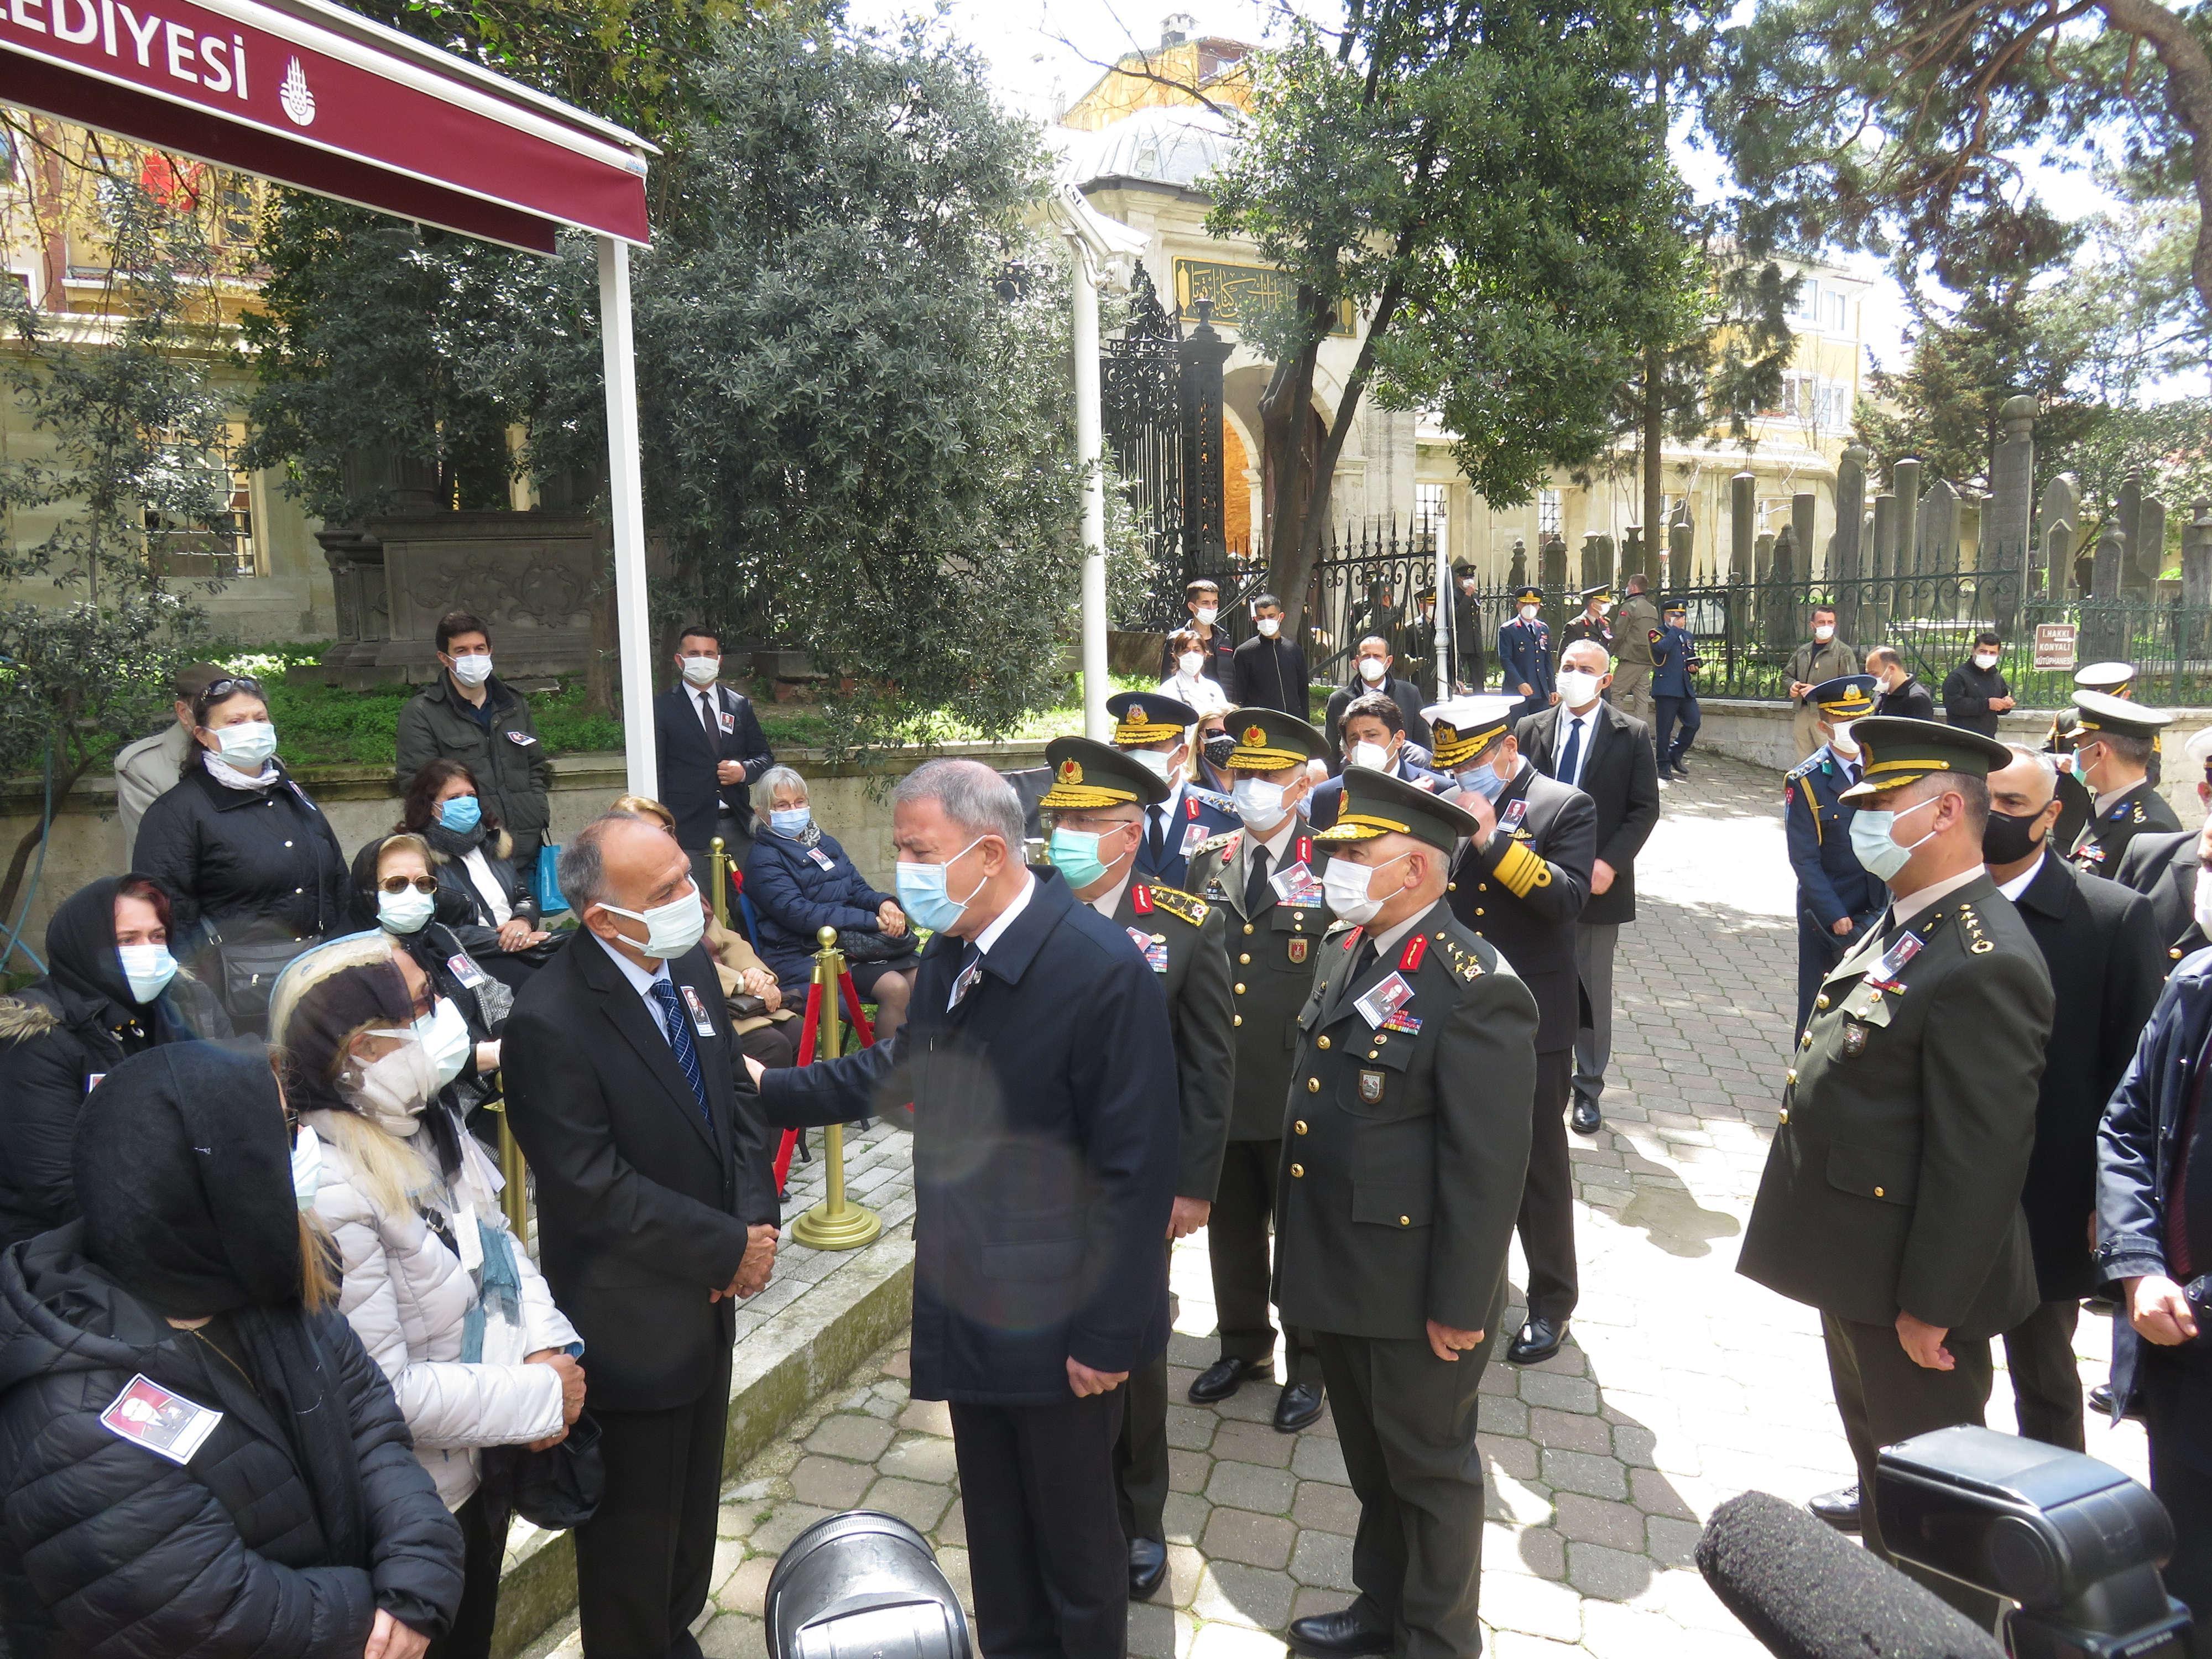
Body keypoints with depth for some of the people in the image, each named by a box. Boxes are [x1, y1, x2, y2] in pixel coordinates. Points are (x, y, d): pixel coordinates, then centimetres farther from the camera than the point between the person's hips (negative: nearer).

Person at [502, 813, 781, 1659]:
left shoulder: (691, 966, -3)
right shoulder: (550, 1021, -26)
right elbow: (597, 1192, -24)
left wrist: (758, 1217, -9)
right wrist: (731, 1249, -18)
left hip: (708, 1302, 7)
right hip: (631, 1324, -7)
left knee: (694, 1506, 26)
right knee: (633, 1534, 15)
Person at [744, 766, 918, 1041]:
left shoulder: (826, 843, 18)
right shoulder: (763, 860, -5)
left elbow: (858, 889, 17)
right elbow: (801, 915, -16)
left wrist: (884, 903, -9)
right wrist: (873, 921, -20)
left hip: (853, 941, 7)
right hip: (804, 955, -7)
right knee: (895, 988, -27)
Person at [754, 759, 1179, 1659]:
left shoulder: (1103, 969, -24)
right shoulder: (950, 953, -1)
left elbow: (1138, 1172, -22)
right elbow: (897, 1067, 14)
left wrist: (1106, 1336, -18)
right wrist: (769, 1090, 5)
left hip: (1058, 1318, -7)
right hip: (968, 1304, 7)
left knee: (1073, 1527, 15)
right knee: (994, 1523, 24)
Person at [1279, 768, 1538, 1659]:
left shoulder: (1474, 990, -22)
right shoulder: (1347, 948, 4)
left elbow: (1489, 1167, -21)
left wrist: (1459, 1306, -17)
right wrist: (1302, 1245, 15)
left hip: (1414, 1292, -8)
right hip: (1338, 1275, 8)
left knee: (1429, 1467, 15)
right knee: (1371, 1459, 25)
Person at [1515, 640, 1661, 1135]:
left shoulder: (1632, 735, -1)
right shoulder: (1530, 729, 6)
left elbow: (1645, 808, -3)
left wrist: (1610, 862, -15)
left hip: (1598, 881, -2)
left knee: (1591, 992, 7)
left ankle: (1588, 1091, 20)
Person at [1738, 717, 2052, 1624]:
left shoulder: (1982, 966, -26)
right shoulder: (1904, 925, 5)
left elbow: (1980, 1159, -25)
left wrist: (1930, 1305, -20)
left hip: (1912, 1284, -10)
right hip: (1858, 1262, 10)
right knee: (1879, 1454, 27)